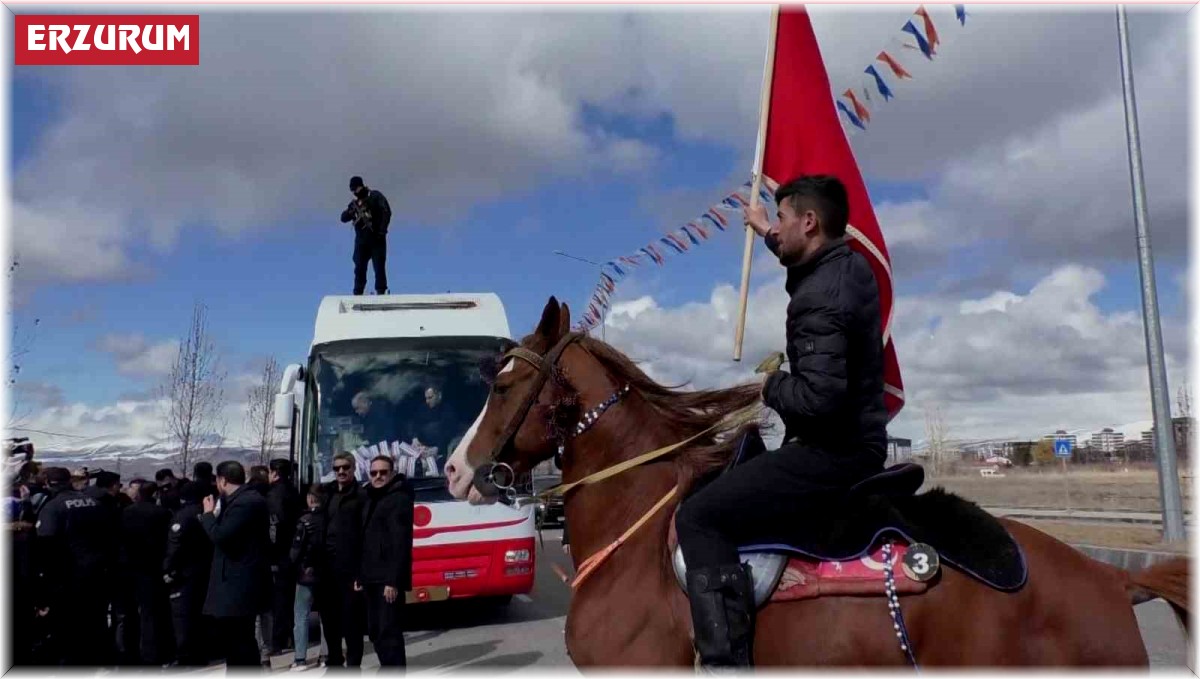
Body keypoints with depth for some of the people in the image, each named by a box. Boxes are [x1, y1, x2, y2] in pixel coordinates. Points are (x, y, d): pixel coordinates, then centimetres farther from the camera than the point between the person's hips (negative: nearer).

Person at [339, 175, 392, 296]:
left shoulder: (375, 196, -3)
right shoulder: (354, 202, 13)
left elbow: (386, 212, -10)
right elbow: (344, 218, 7)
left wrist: (382, 230, -16)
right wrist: (351, 210, -14)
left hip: (376, 238, -5)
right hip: (361, 239, 5)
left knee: (379, 267, -3)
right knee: (359, 268, 5)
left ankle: (381, 292, 2)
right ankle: (358, 293, 11)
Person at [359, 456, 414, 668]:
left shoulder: (399, 499, -10)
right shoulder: (371, 499, 17)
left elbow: (400, 543, -17)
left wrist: (393, 580, -22)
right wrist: (360, 575, 12)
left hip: (388, 579, -9)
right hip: (372, 578, 9)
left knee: (389, 631, -9)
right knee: (375, 631, 14)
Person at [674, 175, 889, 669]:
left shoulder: (817, 299, -23)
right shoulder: (852, 266, 8)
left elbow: (819, 397, -33)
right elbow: (808, 262, 33)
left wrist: (773, 387, -14)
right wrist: (768, 235, 46)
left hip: (832, 455, -11)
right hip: (858, 447, 11)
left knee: (699, 518, -15)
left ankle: (728, 660, -20)